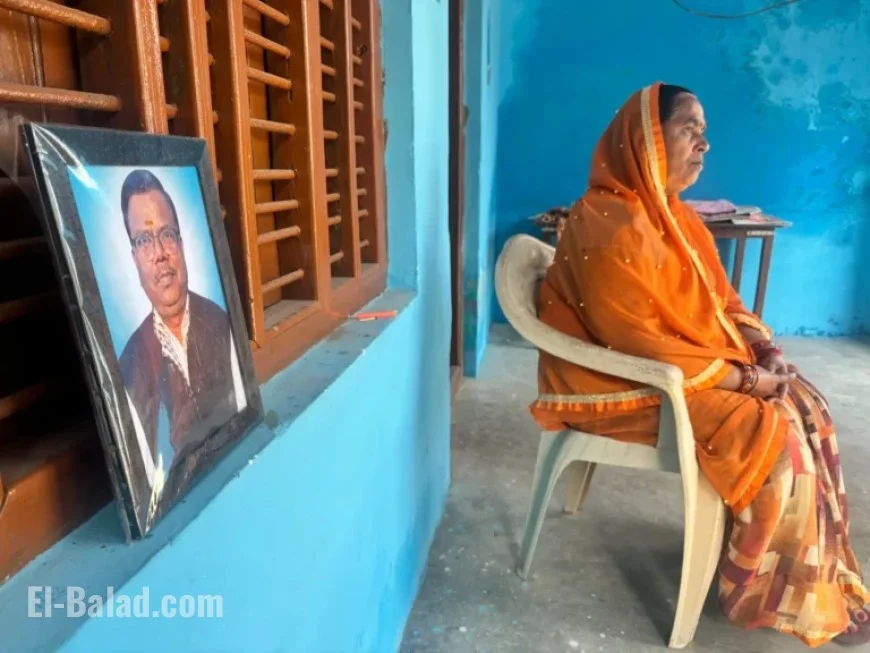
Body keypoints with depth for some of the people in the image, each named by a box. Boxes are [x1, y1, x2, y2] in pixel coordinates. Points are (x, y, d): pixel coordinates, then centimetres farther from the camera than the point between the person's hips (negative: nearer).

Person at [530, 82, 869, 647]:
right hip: (639, 384, -9)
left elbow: (721, 299, 16)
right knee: (775, 437, -17)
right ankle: (774, 593, 6)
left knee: (808, 407, 1)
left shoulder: (675, 215, 9)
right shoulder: (609, 227, -22)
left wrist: (764, 346, -2)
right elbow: (636, 341, -25)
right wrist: (740, 377, -19)